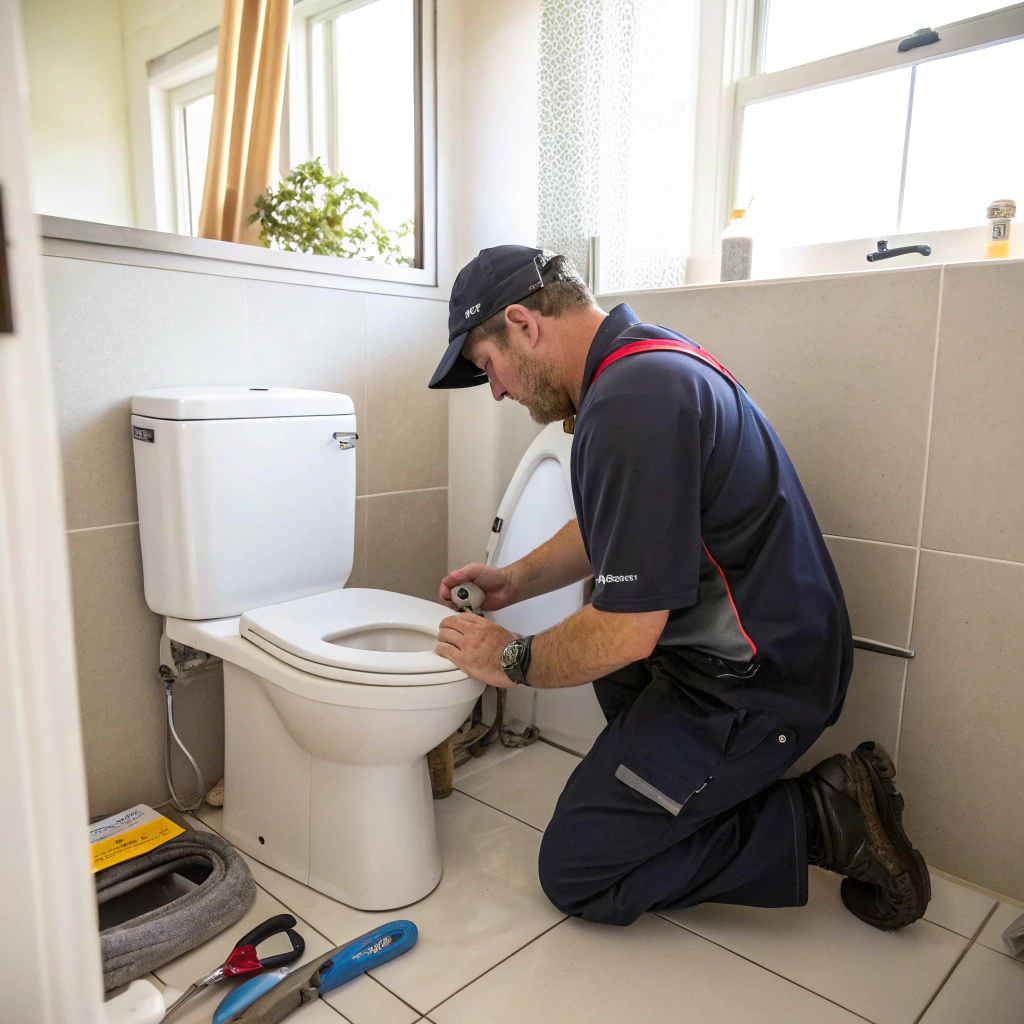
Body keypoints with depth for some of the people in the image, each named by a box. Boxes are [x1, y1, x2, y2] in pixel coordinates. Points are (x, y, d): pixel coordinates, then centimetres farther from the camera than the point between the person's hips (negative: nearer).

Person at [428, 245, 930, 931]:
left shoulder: (631, 402, -26)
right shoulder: (645, 356, 7)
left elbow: (625, 635, -26)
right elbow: (608, 533, 20)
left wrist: (513, 660, -9)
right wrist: (516, 579, 14)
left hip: (748, 687, -10)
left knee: (574, 873, 1)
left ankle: (825, 820, 0)